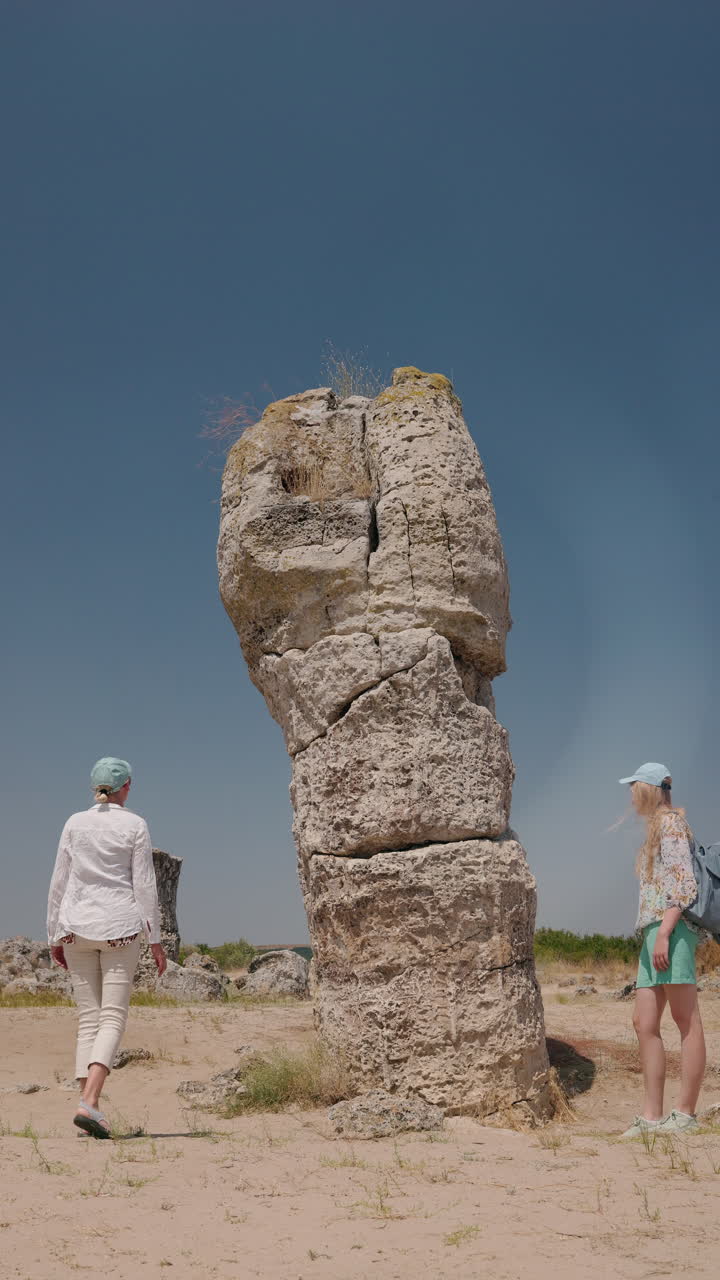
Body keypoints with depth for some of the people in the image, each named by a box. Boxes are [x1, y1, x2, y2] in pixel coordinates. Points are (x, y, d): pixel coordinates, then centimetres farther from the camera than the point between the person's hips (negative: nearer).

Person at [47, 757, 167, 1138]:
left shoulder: (75, 823, 5)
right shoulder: (135, 825, -2)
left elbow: (58, 883, 5)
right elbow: (144, 885, -3)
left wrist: (55, 935, 12)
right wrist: (155, 938, 1)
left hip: (76, 926, 3)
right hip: (120, 926, -3)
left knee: (88, 1018, 9)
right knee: (113, 1017, -2)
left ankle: (88, 1103, 5)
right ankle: (88, 1103, -18)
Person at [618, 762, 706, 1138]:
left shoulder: (671, 822, -4)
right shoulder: (654, 829, 24)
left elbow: (682, 884, -14)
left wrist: (664, 933, -21)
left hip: (671, 928, -10)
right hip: (652, 931, 10)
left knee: (686, 1020, -5)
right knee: (644, 1023, 4)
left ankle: (686, 1113, -2)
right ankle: (651, 1115, 5)